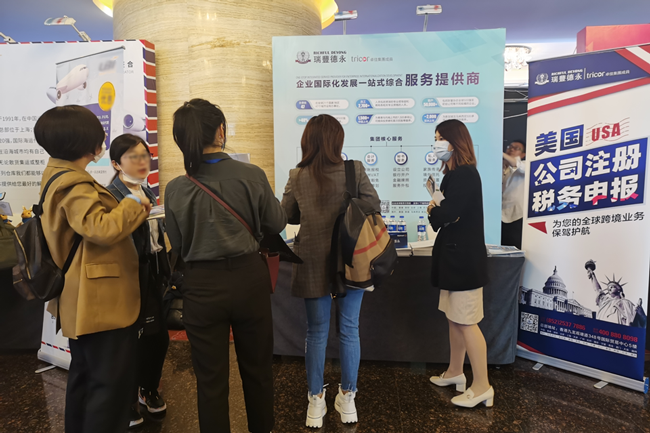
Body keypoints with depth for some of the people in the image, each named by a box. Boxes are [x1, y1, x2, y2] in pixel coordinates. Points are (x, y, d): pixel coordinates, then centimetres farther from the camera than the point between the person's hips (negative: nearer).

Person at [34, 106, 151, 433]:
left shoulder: (58, 175, 12)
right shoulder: (74, 185, -21)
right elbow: (101, 229, -33)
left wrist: (129, 210, 8)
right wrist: (133, 204, -19)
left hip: (84, 300, 11)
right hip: (101, 301, -11)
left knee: (84, 376, 23)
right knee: (112, 382, -1)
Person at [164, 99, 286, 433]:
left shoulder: (176, 190, -11)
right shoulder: (252, 176, -13)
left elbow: (178, 245, 1)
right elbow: (276, 224, 0)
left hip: (202, 286, 0)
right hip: (249, 278, 1)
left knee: (211, 380, 15)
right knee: (257, 369, 21)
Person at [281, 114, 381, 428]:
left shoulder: (297, 177, -6)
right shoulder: (355, 171, -10)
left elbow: (286, 217, 6)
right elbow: (374, 208, -1)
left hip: (313, 265, 1)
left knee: (316, 333, 13)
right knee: (349, 331, 13)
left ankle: (316, 401, 25)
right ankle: (347, 398, 28)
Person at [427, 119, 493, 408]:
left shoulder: (464, 174, -17)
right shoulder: (455, 173, 16)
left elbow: (446, 215, -25)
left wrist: (433, 210, -4)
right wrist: (438, 210, -8)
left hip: (464, 257, -10)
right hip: (456, 255, 10)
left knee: (467, 323, -3)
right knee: (454, 318, 18)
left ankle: (482, 387, 9)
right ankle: (455, 373, 31)